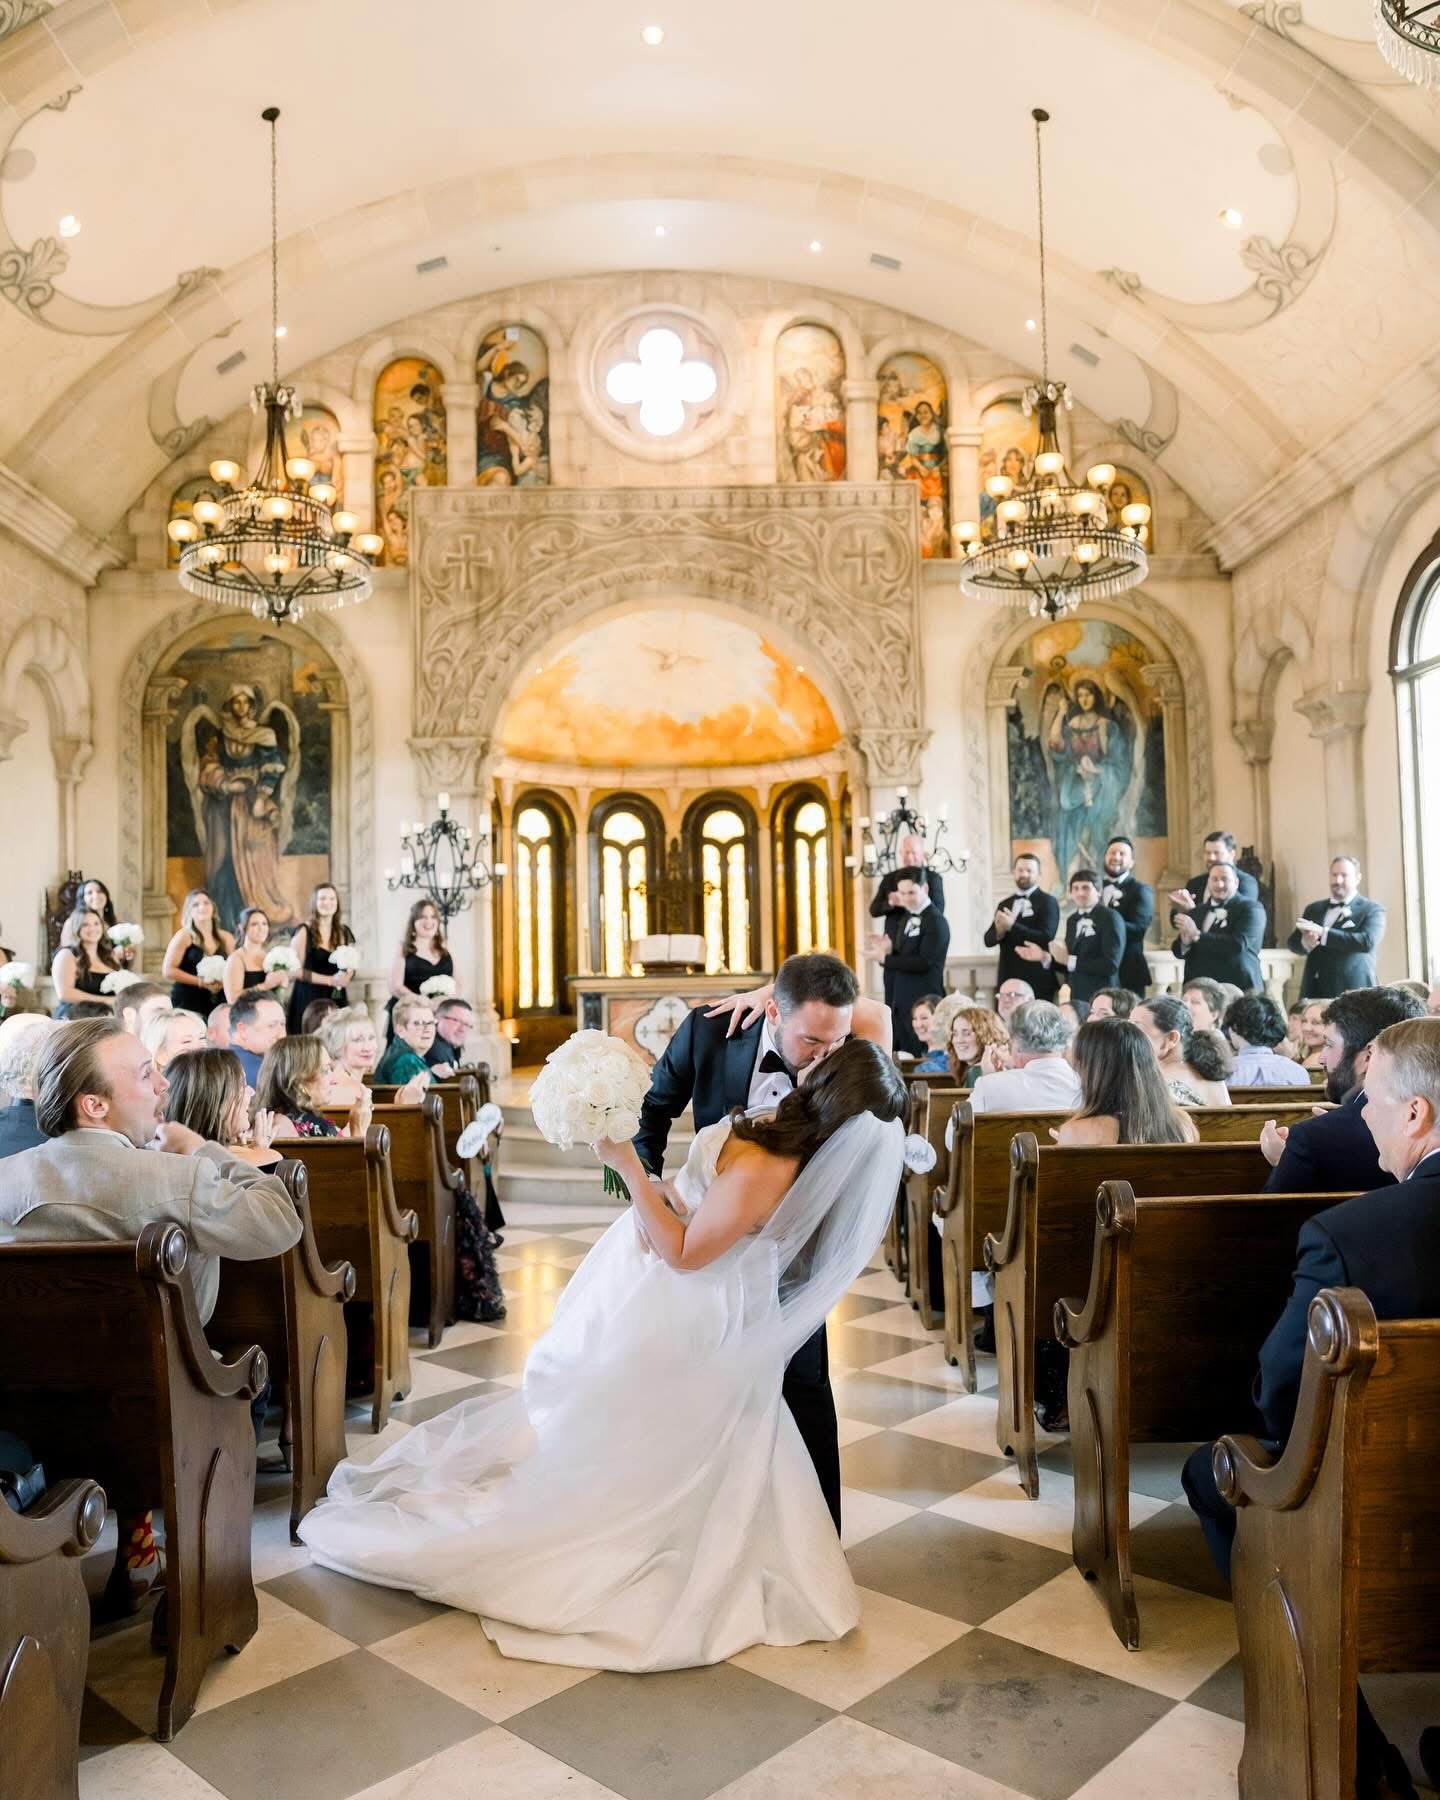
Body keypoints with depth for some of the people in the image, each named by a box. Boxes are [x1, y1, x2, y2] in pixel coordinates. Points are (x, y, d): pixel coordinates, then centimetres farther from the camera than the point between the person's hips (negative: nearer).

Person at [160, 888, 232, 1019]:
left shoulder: (226, 939, 11)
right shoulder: (184, 936, 0)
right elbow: (168, 971, -6)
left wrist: (224, 982, -5)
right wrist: (201, 982, -11)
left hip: (217, 1005, 4)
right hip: (187, 1004, -3)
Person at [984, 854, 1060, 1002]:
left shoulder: (1048, 902, -2)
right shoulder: (1004, 905, 16)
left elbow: (1046, 938, -14)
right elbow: (988, 940, 10)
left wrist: (1012, 926, -19)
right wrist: (999, 932, -13)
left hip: (1037, 981, -5)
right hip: (1007, 979, 5)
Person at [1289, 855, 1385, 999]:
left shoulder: (1372, 910, 3)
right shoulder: (1314, 908, 17)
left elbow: (1368, 941, -15)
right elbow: (1293, 943, 13)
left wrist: (1323, 933, -20)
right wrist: (1306, 942, -12)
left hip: (1351, 992, -4)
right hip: (1314, 990, 4)